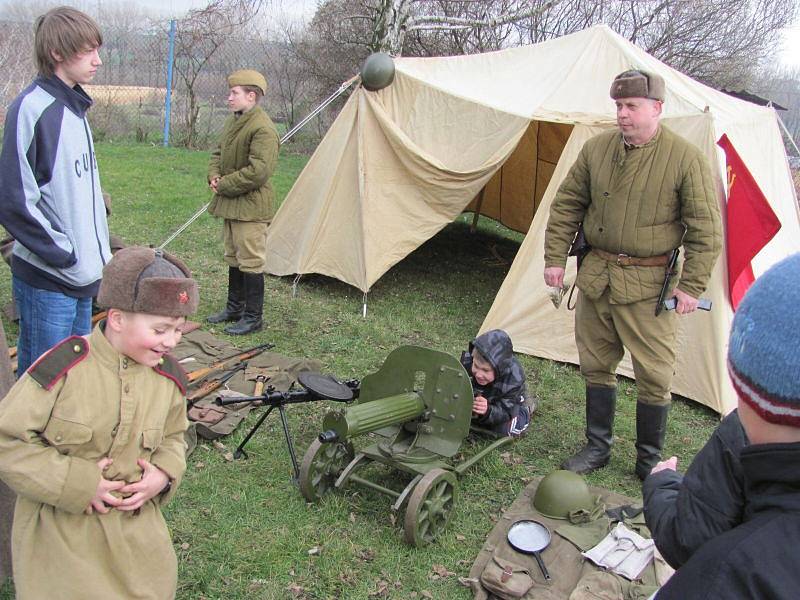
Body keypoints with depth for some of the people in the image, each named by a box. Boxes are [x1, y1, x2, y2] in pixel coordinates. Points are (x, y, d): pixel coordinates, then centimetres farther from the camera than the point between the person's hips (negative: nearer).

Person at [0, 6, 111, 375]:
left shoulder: (74, 107, 11)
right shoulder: (32, 109, -16)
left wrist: (100, 252, 11)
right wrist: (67, 257, -16)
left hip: (83, 276, 8)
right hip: (47, 280, -8)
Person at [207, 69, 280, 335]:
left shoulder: (263, 129, -19)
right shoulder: (233, 121, 12)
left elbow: (258, 171, -25)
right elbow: (218, 153, 23)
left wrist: (225, 185, -16)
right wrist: (214, 176, 3)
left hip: (251, 206, -10)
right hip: (231, 204, 10)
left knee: (250, 261, -2)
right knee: (233, 258, 19)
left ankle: (253, 317, 8)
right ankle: (234, 307, 32)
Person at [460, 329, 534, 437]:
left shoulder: (513, 379, -41)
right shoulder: (466, 362, -37)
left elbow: (504, 413, -35)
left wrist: (488, 411, -57)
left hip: (506, 404, -3)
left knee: (506, 429, -18)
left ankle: (526, 406, 11)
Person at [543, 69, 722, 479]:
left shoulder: (686, 159, -9)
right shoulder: (596, 149, 2)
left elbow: (706, 230, -7)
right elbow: (566, 206, 10)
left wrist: (691, 286, -10)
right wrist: (555, 258, 5)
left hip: (648, 286, -4)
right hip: (596, 275, 4)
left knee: (654, 376, 3)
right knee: (596, 365, 13)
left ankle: (650, 461, 23)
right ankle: (597, 447, 30)